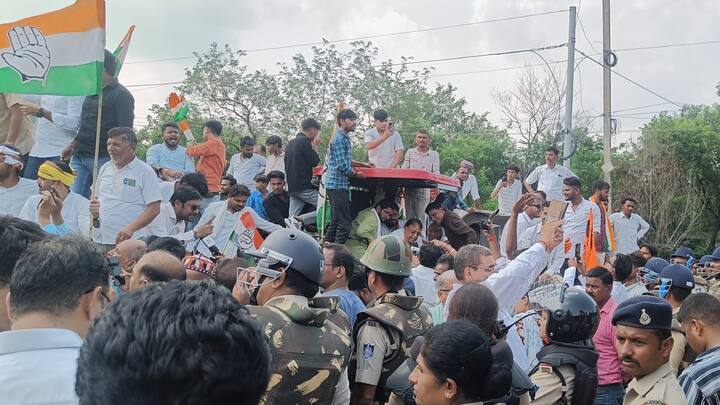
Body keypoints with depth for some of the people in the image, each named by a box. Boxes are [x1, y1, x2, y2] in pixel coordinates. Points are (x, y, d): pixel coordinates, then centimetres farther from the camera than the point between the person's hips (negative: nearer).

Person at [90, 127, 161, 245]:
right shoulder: (105, 168, 15)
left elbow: (154, 208, -11)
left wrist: (131, 228, -21)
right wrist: (94, 213, 2)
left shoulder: (145, 171, -4)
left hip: (128, 240, -5)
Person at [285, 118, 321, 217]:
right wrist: (314, 147, 2)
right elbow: (315, 162, -10)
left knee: (292, 218, 6)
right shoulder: (305, 141, -9)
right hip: (305, 186, -9)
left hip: (292, 187, 9)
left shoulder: (290, 143, 19)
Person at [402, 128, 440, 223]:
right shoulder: (410, 152, 12)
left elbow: (436, 174, -1)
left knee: (421, 218, -3)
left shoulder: (434, 155, 7)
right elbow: (404, 169, 8)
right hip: (410, 189, 2)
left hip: (424, 190, -2)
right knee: (409, 217, 5)